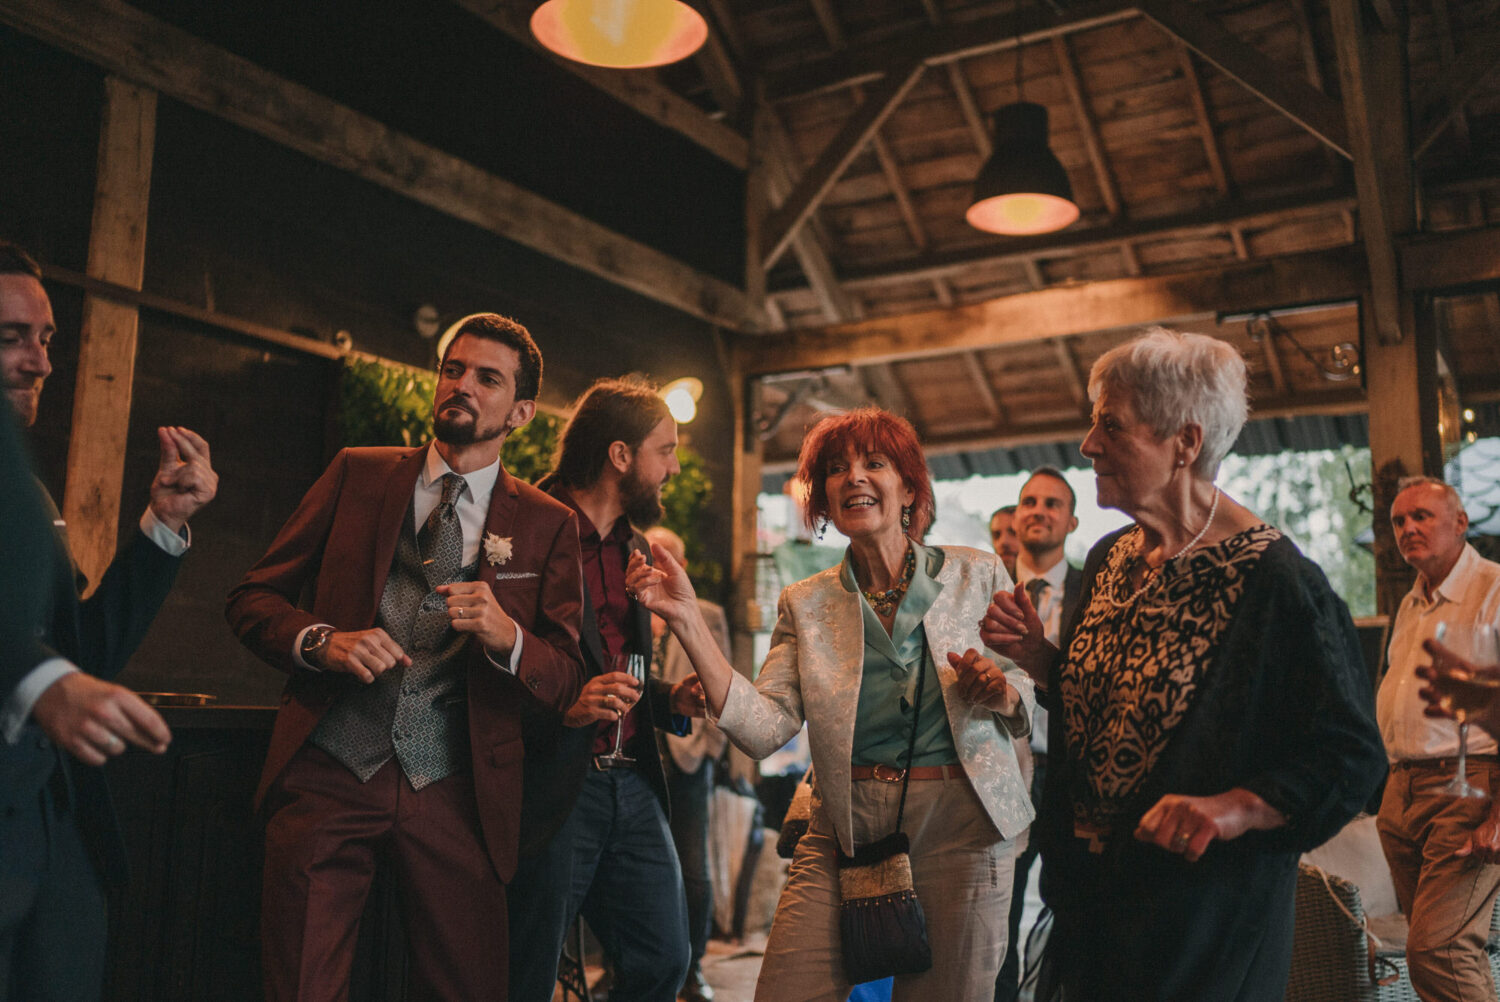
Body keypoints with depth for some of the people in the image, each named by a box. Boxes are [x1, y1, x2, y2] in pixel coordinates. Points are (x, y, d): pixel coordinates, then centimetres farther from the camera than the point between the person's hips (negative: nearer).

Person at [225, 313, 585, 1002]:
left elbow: (567, 678, 5)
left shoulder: (548, 525, 8)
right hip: (328, 773, 0)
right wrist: (322, 641, -11)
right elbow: (252, 597, 9)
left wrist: (506, 636, -16)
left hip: (454, 794, 0)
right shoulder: (357, 474, 10)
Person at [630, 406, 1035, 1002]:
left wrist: (1001, 694, -13)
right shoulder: (806, 605, 6)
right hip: (841, 835, 1)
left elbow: (1026, 708, 11)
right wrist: (686, 620, -13)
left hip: (959, 829, 0)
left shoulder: (977, 575, 4)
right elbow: (763, 728, -7)